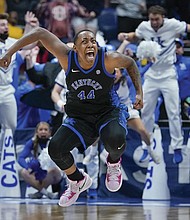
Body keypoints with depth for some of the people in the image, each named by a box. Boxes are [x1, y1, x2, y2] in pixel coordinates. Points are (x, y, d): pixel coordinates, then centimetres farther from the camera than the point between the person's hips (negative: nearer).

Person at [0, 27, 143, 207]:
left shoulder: (108, 59, -20)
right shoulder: (68, 58, -17)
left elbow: (130, 63, 3)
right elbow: (40, 33, -11)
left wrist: (139, 92, -5)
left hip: (108, 112, -2)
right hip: (79, 117, 3)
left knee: (115, 140, -37)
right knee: (55, 148, -20)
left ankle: (114, 163, 5)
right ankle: (78, 181, 14)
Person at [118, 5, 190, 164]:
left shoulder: (172, 25, -13)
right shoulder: (144, 27, -2)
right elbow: (135, 36, 18)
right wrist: (125, 36, -2)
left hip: (168, 76, -4)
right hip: (151, 75, 4)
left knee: (174, 112, -4)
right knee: (146, 112, 9)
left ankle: (177, 148, 5)